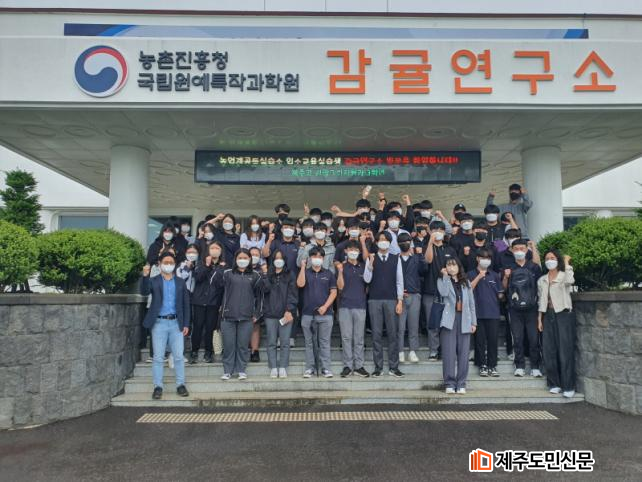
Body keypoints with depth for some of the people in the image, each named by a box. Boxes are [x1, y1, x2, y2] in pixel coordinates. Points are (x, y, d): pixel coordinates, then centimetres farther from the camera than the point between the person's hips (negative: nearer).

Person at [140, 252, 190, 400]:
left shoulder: (180, 282, 9)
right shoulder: (153, 281, 5)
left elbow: (186, 304, 8)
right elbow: (144, 292, -16)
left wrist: (186, 324, 2)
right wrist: (145, 276, -31)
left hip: (176, 323, 1)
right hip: (159, 323, -1)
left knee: (179, 356, 3)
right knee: (158, 357, 3)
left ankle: (180, 385, 12)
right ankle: (158, 387, 10)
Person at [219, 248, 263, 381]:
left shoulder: (255, 276, 8)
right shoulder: (227, 274, 7)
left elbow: (258, 295, 11)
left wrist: (256, 313, 8)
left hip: (246, 316, 0)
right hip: (228, 315, 0)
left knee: (243, 345, 4)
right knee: (228, 345, 3)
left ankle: (241, 370, 16)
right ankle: (227, 370, 15)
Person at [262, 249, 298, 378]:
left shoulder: (290, 275, 8)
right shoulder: (268, 275, 12)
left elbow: (292, 294, 0)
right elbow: (264, 289, -5)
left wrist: (289, 310, -9)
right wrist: (266, 275, -10)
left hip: (286, 313, -1)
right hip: (270, 314, 1)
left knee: (285, 342, -1)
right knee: (271, 343, 3)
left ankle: (283, 367, 5)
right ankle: (273, 368, 8)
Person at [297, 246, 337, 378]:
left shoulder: (328, 274, 9)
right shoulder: (305, 272, 9)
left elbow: (333, 292, 5)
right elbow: (300, 284, -10)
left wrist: (325, 306, -7)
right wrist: (303, 267, -9)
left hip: (325, 314, -1)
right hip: (308, 314, 1)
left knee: (324, 342, 1)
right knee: (309, 343, 6)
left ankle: (326, 368, 5)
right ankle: (309, 368, 12)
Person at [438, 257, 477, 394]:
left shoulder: (466, 282, 18)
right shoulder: (442, 280, 9)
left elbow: (471, 303, 15)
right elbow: (444, 293, -13)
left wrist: (473, 322, 8)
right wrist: (445, 276, -5)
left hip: (464, 320, 3)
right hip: (449, 320, -2)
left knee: (463, 353, 1)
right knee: (449, 352, -5)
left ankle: (461, 384, 8)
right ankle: (449, 383, 1)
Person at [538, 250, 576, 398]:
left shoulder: (563, 276, 0)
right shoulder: (542, 280, 15)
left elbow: (570, 280, -26)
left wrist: (566, 263, -15)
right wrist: (540, 319, 11)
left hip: (563, 314, -5)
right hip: (548, 315, 5)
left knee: (565, 350, -6)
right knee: (549, 351, 3)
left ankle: (568, 386, -2)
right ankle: (554, 384, 12)